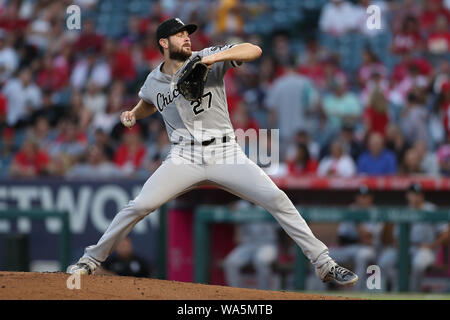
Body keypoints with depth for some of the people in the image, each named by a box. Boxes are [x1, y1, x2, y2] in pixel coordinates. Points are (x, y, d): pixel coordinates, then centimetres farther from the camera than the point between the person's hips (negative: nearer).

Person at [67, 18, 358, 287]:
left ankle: (323, 263, -8)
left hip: (225, 154, -2)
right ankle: (91, 260, 5)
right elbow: (149, 103, 32)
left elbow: (254, 50, -20)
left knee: (276, 198, -15)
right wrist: (133, 115, 10)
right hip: (184, 158, 2)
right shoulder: (154, 81, 6)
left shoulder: (208, 60, -6)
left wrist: (215, 57, -31)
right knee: (139, 206, -12)